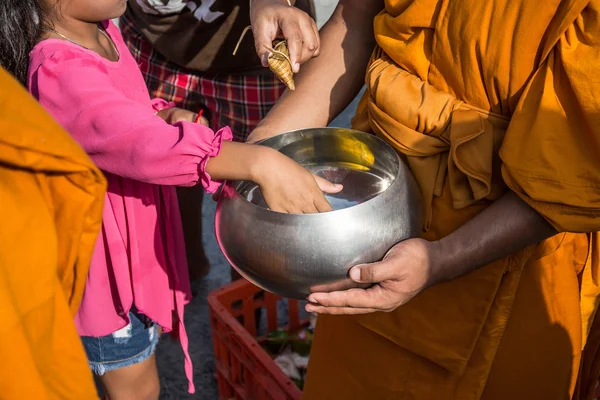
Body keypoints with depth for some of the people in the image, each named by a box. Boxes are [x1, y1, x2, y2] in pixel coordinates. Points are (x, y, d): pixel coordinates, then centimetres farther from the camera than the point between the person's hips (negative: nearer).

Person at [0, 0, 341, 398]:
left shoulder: (101, 33, -1)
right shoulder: (60, 74, -32)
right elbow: (145, 144, -46)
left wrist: (168, 115, -8)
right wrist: (260, 163, -55)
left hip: (134, 237, 9)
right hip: (102, 259, -9)